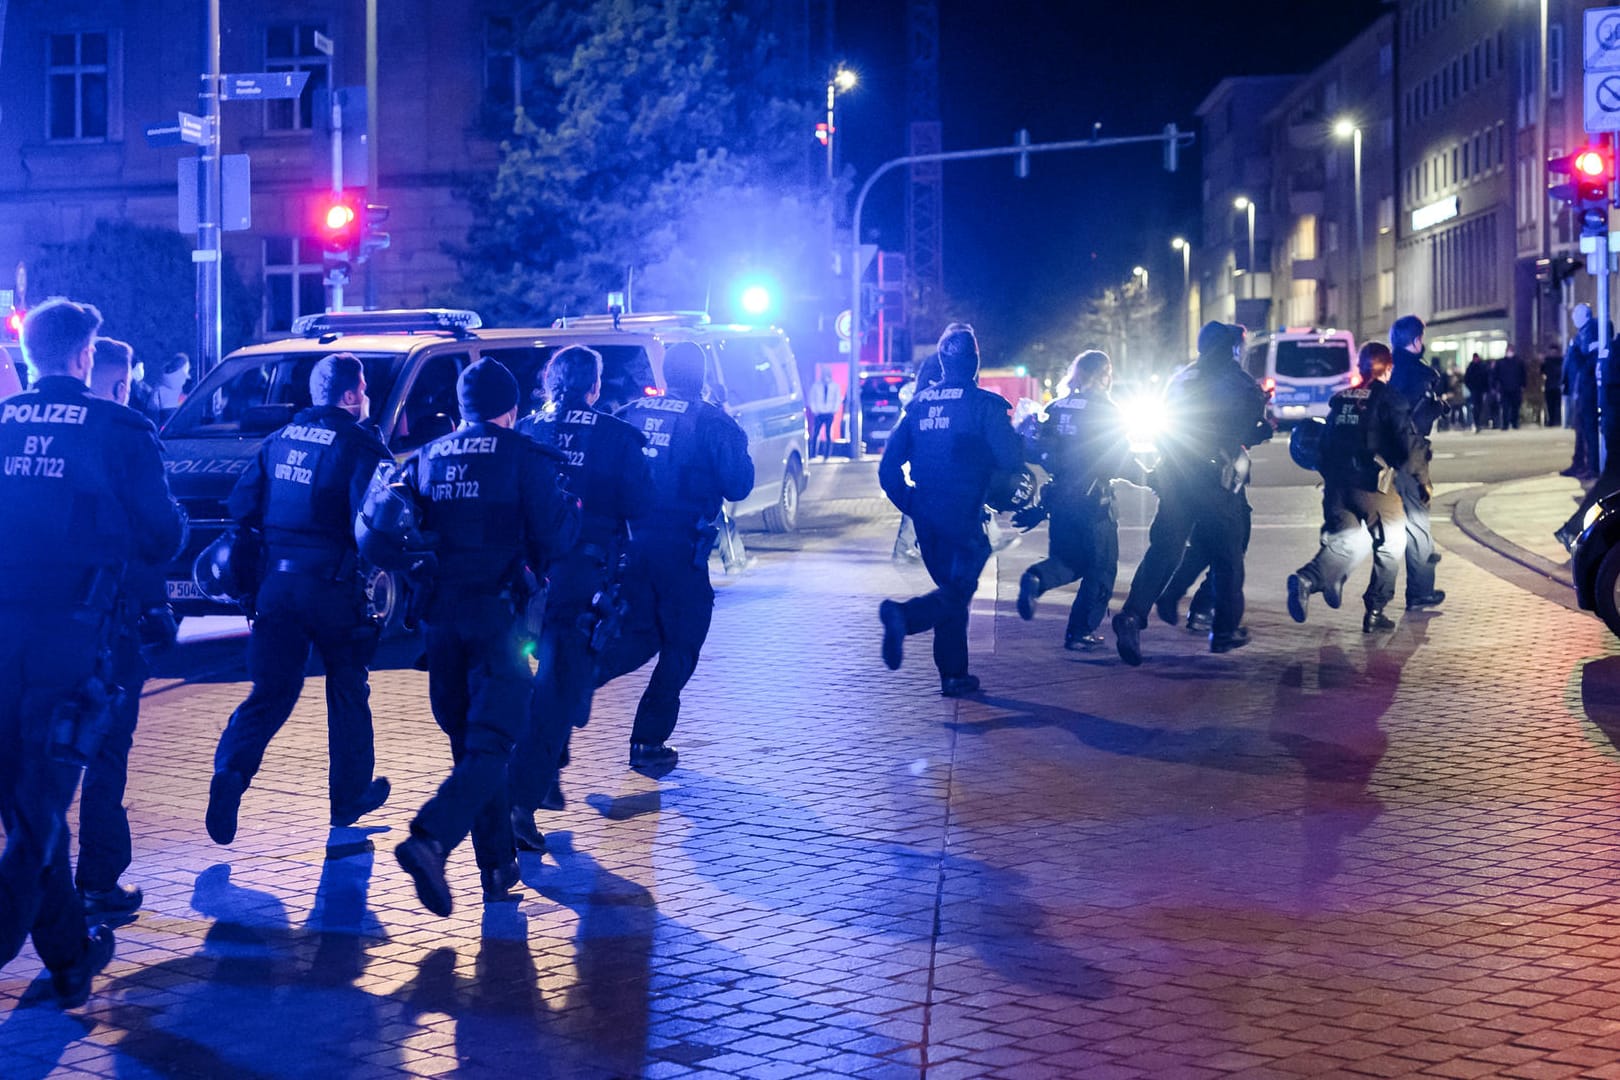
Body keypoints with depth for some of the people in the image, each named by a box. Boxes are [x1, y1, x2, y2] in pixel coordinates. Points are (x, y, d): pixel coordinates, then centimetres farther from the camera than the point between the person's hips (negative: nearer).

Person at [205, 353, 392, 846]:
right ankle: (349, 796, 22)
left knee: (270, 692, 8)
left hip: (277, 584, 4)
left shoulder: (280, 440, 10)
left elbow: (240, 507, 11)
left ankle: (230, 770, -15)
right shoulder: (360, 446, -9)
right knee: (348, 693, 13)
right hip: (333, 589, -4)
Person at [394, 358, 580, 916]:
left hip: (439, 614, 5)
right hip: (497, 615, -5)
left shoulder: (426, 458, 12)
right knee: (492, 742, -6)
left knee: (468, 741, 14)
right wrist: (572, 510, 14)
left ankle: (498, 868, 18)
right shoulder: (525, 457, -3)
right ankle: (430, 838, -29)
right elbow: (553, 539, -6)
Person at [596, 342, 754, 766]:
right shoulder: (710, 421, -5)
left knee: (640, 634, 19)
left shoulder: (630, 414, 8)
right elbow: (738, 485, -4)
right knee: (680, 644, 8)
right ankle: (648, 742, 7)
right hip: (679, 547, -5)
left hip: (630, 541, 5)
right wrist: (737, 443, 11)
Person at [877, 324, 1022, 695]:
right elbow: (1011, 460, -14)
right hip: (964, 519, -6)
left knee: (951, 589, 17)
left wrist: (910, 504, 17)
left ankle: (954, 675, 16)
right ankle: (905, 615, -31)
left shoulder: (919, 402, 8)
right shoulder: (985, 404, -8)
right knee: (958, 591, -3)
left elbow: (889, 466, 7)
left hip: (926, 519, 6)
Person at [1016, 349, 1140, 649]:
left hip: (1059, 498, 5)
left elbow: (1038, 452, 7)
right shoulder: (1106, 410, -11)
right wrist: (1144, 476, 3)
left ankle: (1037, 578, -13)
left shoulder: (1055, 408, 6)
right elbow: (1119, 460, -14)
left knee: (1069, 561, 18)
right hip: (1094, 501, -5)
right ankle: (1080, 632, 9)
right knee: (1100, 569, 9)